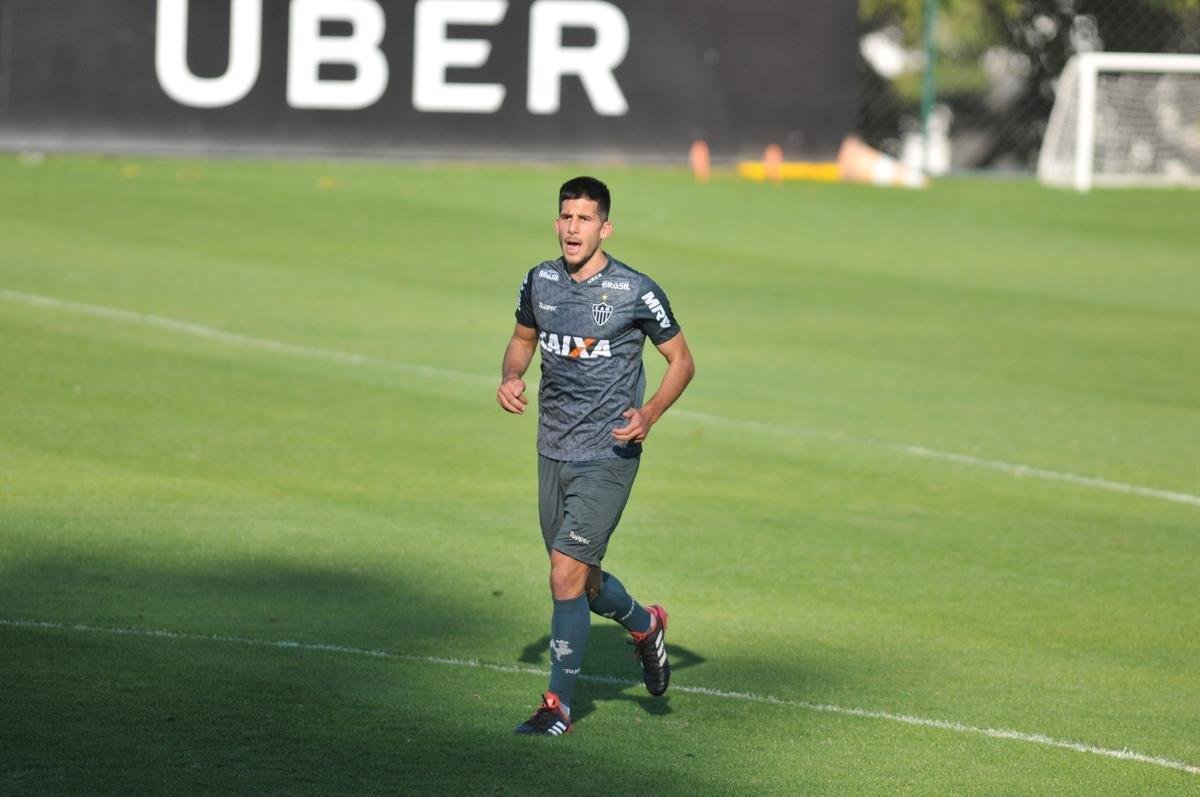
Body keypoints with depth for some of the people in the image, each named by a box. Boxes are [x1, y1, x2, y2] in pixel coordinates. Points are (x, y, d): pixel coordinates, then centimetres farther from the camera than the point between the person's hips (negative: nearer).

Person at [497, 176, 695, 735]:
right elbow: (523, 338, 21)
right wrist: (510, 377, -1)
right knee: (582, 580, 15)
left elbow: (681, 360, -1)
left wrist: (648, 414, -16)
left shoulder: (636, 292, -11)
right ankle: (644, 625, 47)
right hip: (553, 452, 6)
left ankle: (558, 704, -2)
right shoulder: (539, 282, 3)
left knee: (567, 575, -12)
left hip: (608, 457, -6)